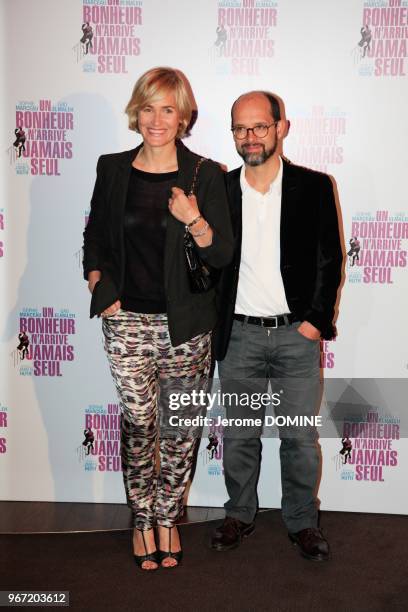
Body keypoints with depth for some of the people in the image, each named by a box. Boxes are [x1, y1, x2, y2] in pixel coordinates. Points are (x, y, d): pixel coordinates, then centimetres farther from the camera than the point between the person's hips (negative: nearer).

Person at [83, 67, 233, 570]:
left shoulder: (205, 175, -2)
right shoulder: (113, 169, 5)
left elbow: (222, 256, -3)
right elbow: (94, 238, 15)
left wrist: (195, 220, -18)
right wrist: (99, 286, 1)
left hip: (185, 323, -1)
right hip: (127, 321, 1)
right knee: (138, 423, 5)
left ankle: (168, 517, 30)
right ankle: (142, 520, 26)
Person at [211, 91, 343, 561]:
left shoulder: (313, 186, 0)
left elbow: (330, 258, 2)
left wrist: (316, 320, -6)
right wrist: (214, 326, -3)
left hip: (297, 333, -1)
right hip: (239, 334, 1)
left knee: (300, 437, 8)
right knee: (238, 435, 12)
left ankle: (301, 521, 28)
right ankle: (240, 514, 32)